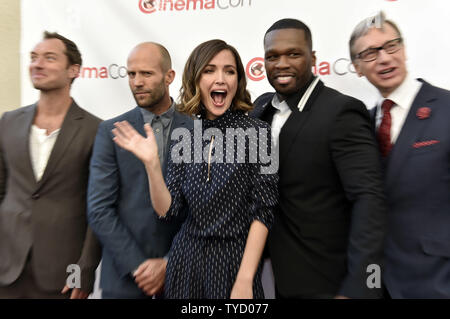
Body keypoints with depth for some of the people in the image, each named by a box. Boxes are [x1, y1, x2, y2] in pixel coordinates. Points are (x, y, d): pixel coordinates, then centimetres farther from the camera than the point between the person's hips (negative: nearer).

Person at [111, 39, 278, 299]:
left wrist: (245, 280, -14)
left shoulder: (256, 132, -10)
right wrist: (152, 163, -15)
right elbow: (168, 210, -2)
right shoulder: (186, 138, 1)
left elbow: (263, 212, -11)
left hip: (236, 262, -3)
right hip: (187, 260, 4)